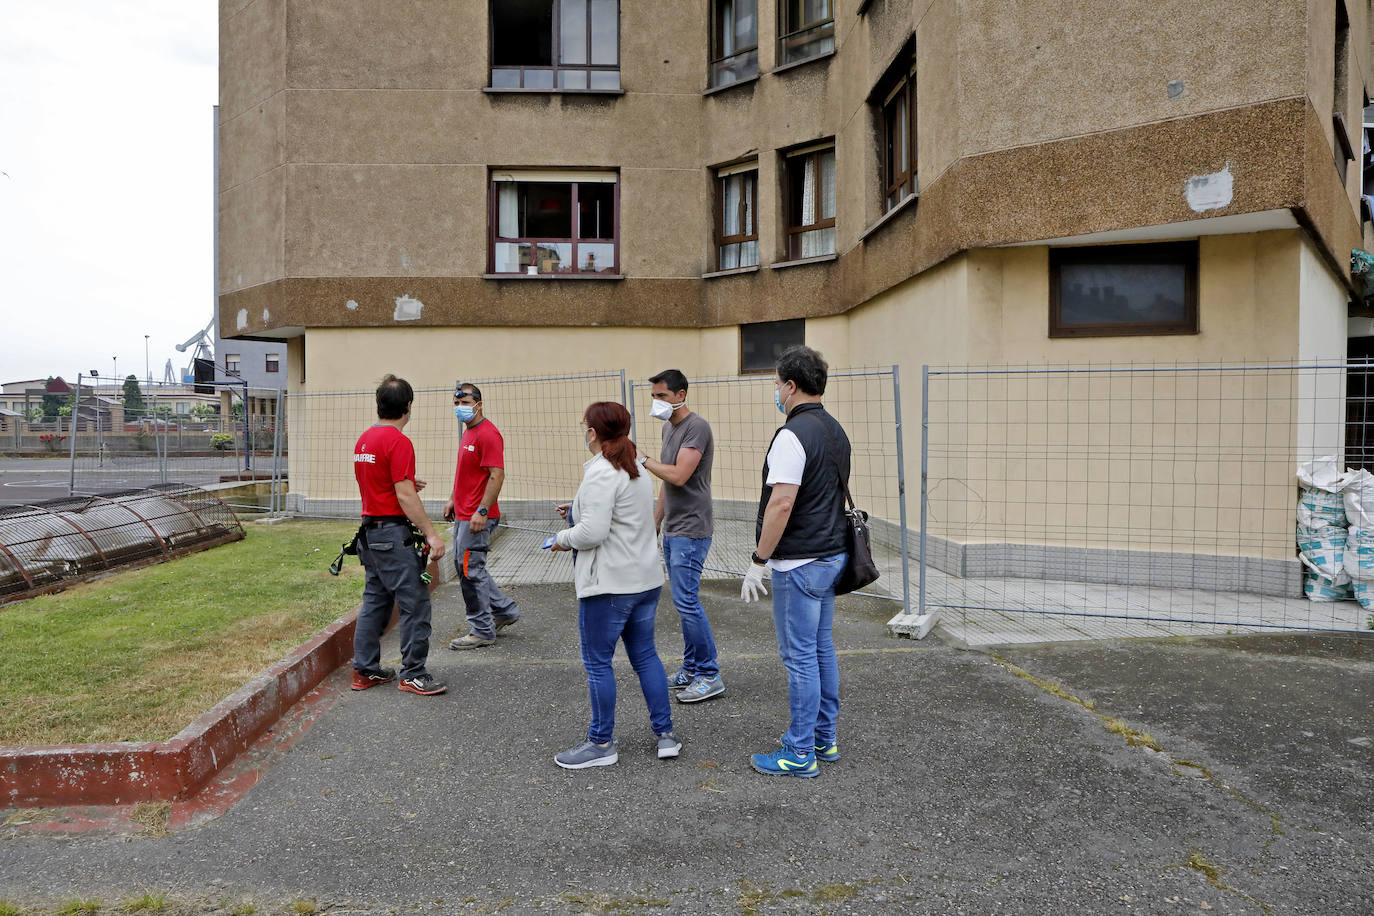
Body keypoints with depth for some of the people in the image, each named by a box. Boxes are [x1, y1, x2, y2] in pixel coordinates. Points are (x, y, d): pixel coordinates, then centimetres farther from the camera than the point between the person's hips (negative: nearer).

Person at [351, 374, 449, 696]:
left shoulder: (364, 439, 12)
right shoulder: (398, 441, -15)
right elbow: (404, 496, -20)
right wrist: (431, 533, -19)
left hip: (369, 533, 10)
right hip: (393, 533, -10)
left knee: (374, 601, 15)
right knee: (415, 603, -3)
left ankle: (365, 670, 21)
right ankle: (413, 675, 1)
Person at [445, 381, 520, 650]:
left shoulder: (487, 433, -16)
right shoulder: (468, 432, 16)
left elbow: (497, 475, -22)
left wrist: (482, 511, -25)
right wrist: (454, 500, 22)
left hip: (477, 517, -10)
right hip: (463, 514, 11)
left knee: (471, 570, -4)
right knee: (464, 566, 17)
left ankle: (482, 631, 7)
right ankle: (504, 611, 28)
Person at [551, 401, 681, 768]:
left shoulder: (601, 473, -18)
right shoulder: (637, 469, 11)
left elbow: (592, 531, -25)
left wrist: (562, 539, -7)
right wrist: (579, 508, 16)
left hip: (609, 585, -9)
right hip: (646, 579, 9)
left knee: (597, 662, 4)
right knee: (645, 655, 17)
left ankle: (601, 744, 15)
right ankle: (665, 734, 23)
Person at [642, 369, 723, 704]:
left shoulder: (696, 427, -14)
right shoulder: (668, 427, 15)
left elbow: (678, 476, -23)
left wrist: (643, 459, -12)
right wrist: (655, 522, 20)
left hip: (690, 531, -9)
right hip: (672, 530, 9)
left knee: (686, 601, -9)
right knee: (683, 600, 13)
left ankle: (709, 676, 0)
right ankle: (691, 669, 22)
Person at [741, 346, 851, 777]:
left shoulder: (793, 434, -19)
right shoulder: (835, 430, 12)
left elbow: (782, 503, -25)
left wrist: (758, 562, -18)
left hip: (800, 563, -9)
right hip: (831, 553, 10)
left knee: (800, 655, -1)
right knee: (821, 648, 17)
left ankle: (799, 753, 8)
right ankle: (824, 738, 28)